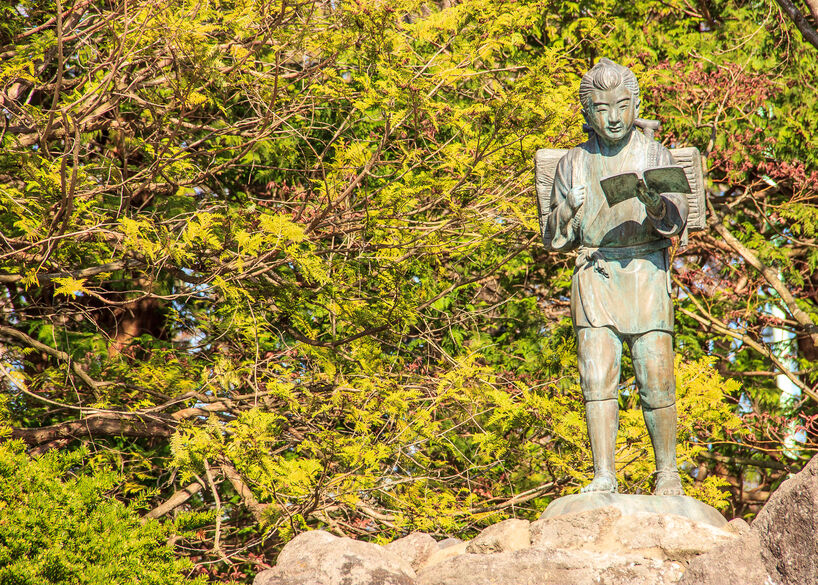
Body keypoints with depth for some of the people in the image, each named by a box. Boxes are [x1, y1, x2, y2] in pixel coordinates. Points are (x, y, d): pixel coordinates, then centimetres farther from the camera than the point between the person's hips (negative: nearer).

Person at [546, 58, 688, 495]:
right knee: (597, 377, -10)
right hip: (594, 276, 1)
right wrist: (567, 212, -10)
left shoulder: (655, 155, 8)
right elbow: (557, 239, 12)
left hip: (646, 274, -1)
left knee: (655, 380, -6)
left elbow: (677, 221, -4)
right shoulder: (573, 163, 12)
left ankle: (668, 473, 9)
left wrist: (657, 208, -27)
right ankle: (603, 477, -9)